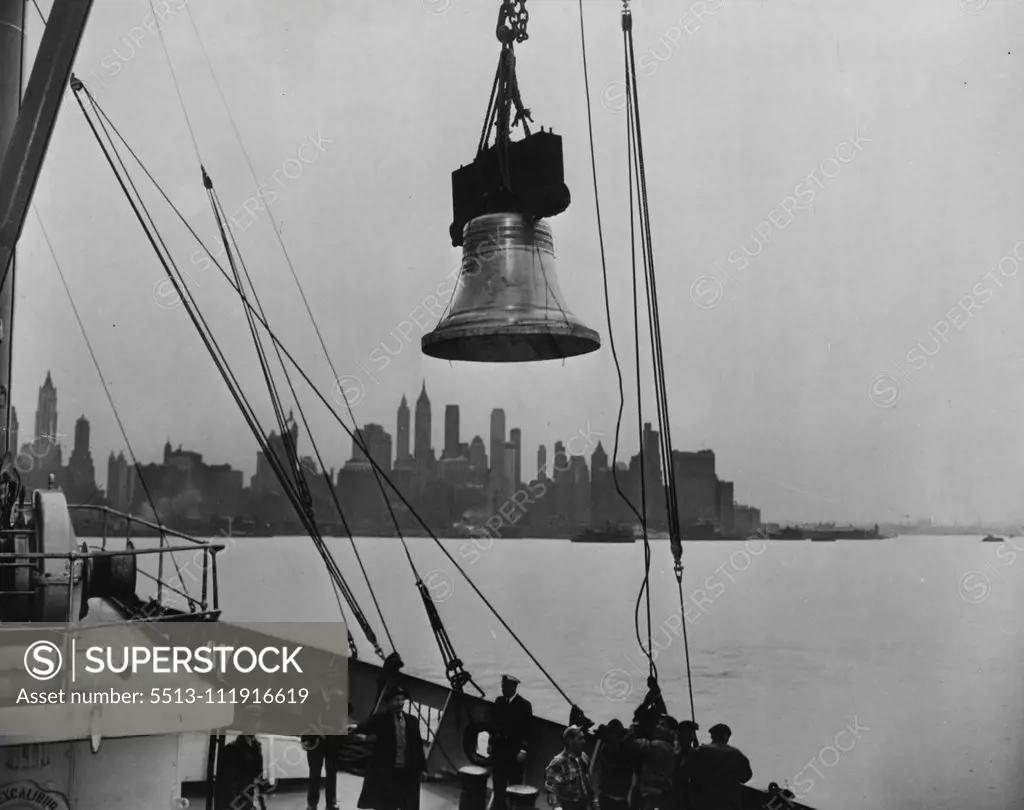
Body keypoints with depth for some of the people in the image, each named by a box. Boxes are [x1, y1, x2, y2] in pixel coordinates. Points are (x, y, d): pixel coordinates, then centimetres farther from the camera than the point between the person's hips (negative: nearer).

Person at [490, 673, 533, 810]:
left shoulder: (524, 705, -10)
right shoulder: (499, 701, 6)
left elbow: (527, 730, -11)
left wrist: (523, 750, -15)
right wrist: (491, 742, 9)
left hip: (514, 750, -5)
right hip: (498, 748, 5)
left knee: (514, 783, 1)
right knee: (498, 783, 10)